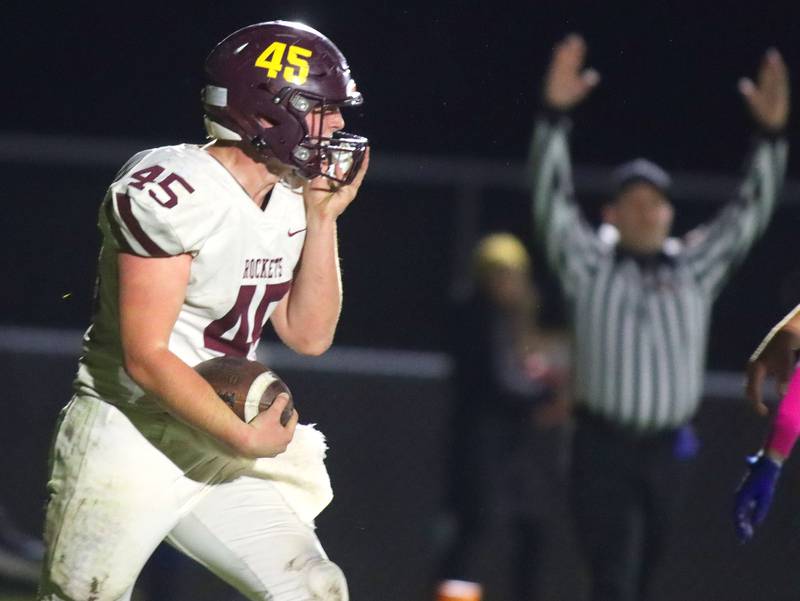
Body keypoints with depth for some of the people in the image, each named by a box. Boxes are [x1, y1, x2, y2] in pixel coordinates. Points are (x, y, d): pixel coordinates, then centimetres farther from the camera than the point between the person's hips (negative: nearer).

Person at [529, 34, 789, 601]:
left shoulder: (697, 268, 9)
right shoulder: (591, 265, 2)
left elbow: (751, 212, 2)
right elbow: (553, 200, -9)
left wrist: (772, 133, -12)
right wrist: (555, 113, -22)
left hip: (668, 448, 3)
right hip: (603, 447, -3)